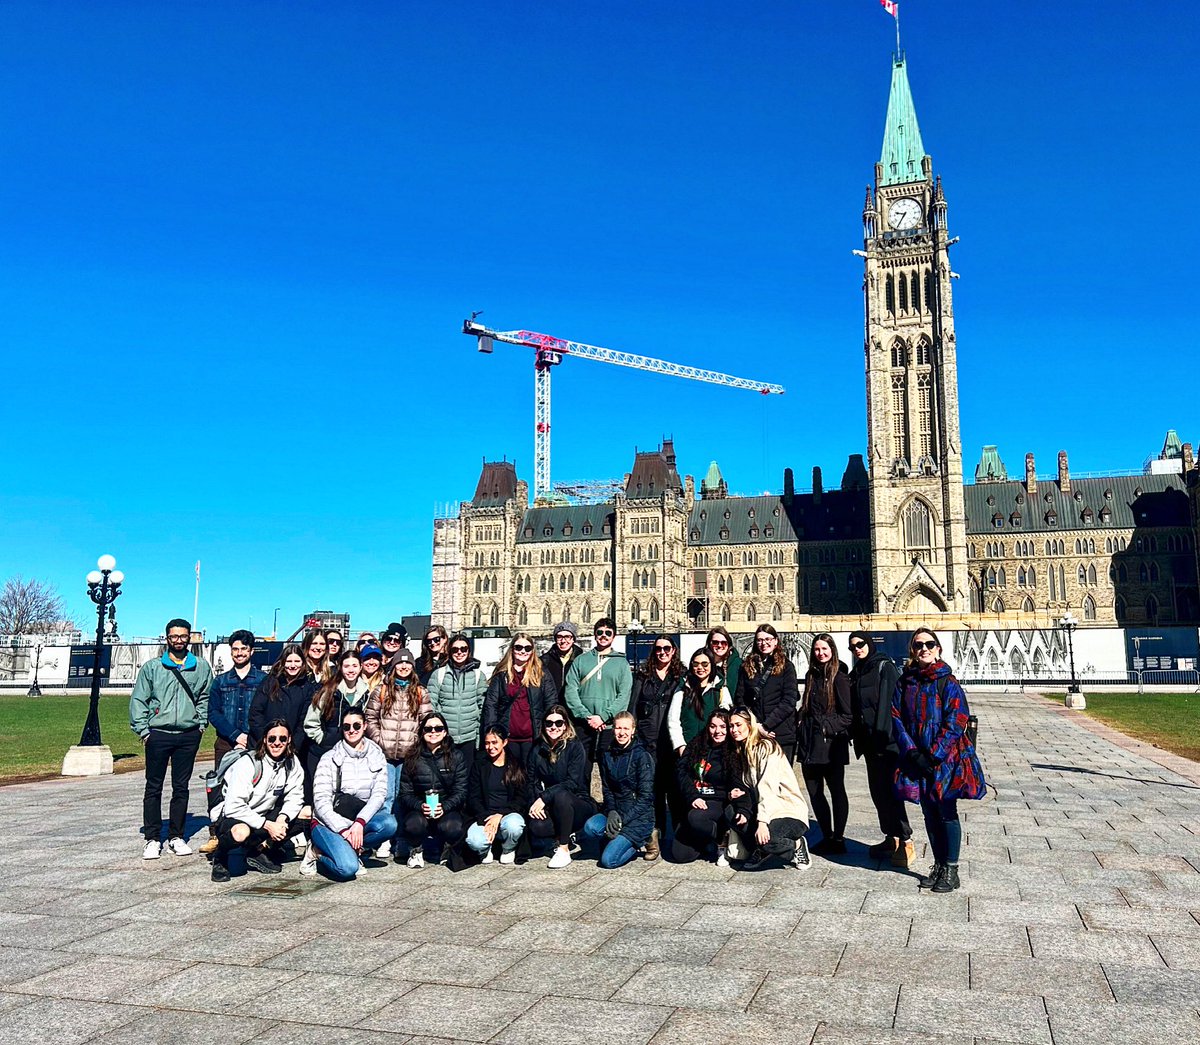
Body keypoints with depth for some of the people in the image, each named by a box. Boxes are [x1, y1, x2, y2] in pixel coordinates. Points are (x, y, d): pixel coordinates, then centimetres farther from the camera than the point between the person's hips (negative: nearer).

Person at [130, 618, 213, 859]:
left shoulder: (201, 667, 7)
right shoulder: (151, 667, 3)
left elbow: (206, 696, 14)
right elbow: (138, 700, 4)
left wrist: (201, 722, 4)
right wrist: (143, 730, -3)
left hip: (189, 735, 1)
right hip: (158, 734, -1)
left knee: (181, 787, 8)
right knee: (153, 787, 3)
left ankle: (176, 837, 16)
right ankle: (152, 839, 11)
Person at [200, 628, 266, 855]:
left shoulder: (264, 680, 6)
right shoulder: (220, 681, 14)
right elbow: (213, 713, 6)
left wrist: (250, 740, -8)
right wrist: (236, 735, -7)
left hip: (255, 745, -2)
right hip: (226, 743, 2)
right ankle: (216, 836, 3)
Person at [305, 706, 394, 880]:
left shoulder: (376, 756, 5)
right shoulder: (330, 758, -3)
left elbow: (379, 794, -4)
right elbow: (321, 800, -9)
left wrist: (359, 823, -21)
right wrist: (343, 830, -20)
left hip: (361, 820, 3)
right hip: (330, 822, -3)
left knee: (389, 823, -30)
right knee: (347, 868, -29)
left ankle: (350, 850, -8)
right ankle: (317, 853, 1)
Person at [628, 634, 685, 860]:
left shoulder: (681, 676, 9)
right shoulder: (643, 675, 12)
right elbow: (633, 706, 10)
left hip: (671, 739, -1)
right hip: (647, 738, 1)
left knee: (673, 786, -1)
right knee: (652, 786, -3)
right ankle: (653, 838, -1)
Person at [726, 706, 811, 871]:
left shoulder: (766, 746, -13)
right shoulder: (739, 752, 12)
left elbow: (768, 787, -23)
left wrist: (762, 821, -32)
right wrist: (739, 792, -10)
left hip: (790, 813, -7)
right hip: (768, 812, 7)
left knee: (764, 839, -32)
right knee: (737, 820, -22)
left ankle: (796, 847, -2)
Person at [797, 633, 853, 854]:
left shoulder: (839, 678, -6)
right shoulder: (811, 676, 14)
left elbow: (846, 715, -8)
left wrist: (827, 726, -17)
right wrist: (802, 733, 8)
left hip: (831, 743, -7)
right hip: (810, 742, 7)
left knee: (836, 790, 3)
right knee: (814, 791, 8)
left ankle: (838, 839, 11)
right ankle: (827, 837, 19)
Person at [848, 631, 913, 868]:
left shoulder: (884, 667, -5)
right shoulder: (856, 674, 17)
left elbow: (888, 701, -15)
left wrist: (882, 732, -22)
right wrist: (856, 737, 8)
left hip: (886, 740, -8)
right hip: (868, 741, 8)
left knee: (890, 789, -10)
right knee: (877, 789, 10)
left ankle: (905, 841, -6)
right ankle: (891, 838, 18)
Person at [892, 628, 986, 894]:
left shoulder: (947, 682, -8)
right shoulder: (904, 682, 4)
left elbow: (955, 722, -12)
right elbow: (896, 718, 2)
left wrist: (934, 755, -16)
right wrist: (911, 751, -9)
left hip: (946, 758, -4)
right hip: (917, 760, 4)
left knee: (946, 813, 2)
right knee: (929, 813, 12)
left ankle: (951, 870, 12)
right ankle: (938, 866, 24)